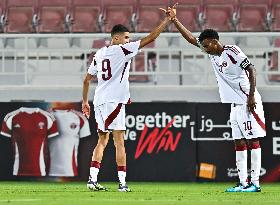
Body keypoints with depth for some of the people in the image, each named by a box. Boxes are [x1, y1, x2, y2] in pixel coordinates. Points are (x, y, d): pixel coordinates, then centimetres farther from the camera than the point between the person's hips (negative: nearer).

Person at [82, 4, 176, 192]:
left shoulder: (99, 54, 15)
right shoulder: (122, 50, -4)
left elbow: (87, 79, 20)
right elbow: (150, 38, -6)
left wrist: (85, 101, 29)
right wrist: (168, 20, 0)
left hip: (99, 101, 7)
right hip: (114, 100, -7)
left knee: (102, 140, 13)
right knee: (119, 141, -6)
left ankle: (93, 179, 4)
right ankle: (122, 183, -11)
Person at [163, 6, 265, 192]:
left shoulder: (232, 51, -12)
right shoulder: (212, 54, 11)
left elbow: (251, 70, -16)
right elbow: (190, 38, 15)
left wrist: (251, 96, -21)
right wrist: (174, 20, 10)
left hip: (248, 102, -9)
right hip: (235, 104, 9)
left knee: (252, 140, -9)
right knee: (239, 142, 6)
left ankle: (255, 183, -11)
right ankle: (243, 183, 7)